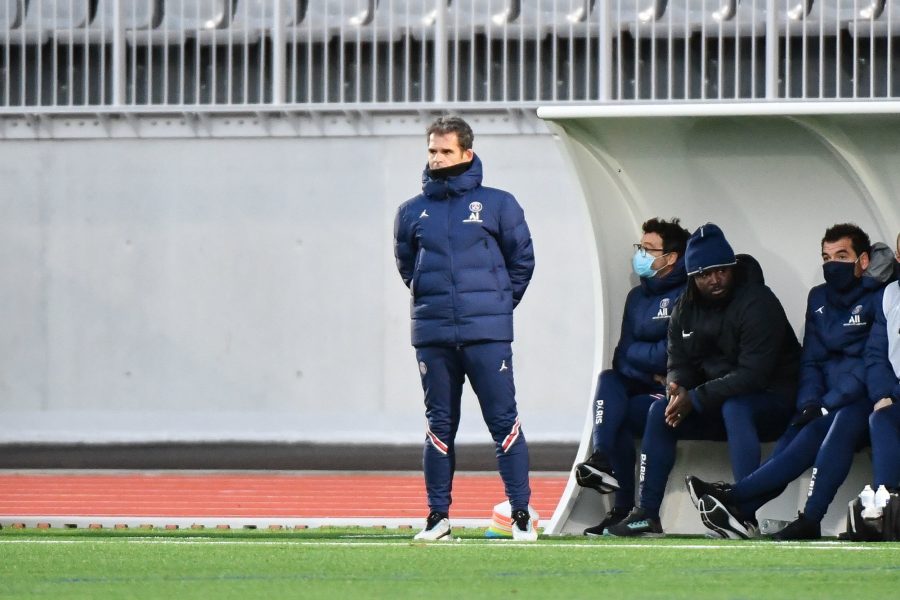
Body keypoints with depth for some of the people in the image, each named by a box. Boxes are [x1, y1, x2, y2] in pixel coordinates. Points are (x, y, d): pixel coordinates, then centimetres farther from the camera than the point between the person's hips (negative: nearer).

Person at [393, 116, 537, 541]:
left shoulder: (497, 205, 3)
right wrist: (428, 299, 13)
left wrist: (498, 304, 8)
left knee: (504, 422, -4)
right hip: (433, 336, 3)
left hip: (487, 334, -3)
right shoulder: (413, 212, 9)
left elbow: (522, 260, 10)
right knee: (439, 425, 6)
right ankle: (438, 515, 10)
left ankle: (521, 513, -2)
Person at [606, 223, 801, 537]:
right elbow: (678, 365, 6)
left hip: (771, 399, -7)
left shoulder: (757, 303, -20)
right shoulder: (685, 310, 4)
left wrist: (696, 399, -27)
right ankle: (647, 514, -8)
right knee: (660, 412, -9)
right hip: (717, 402, 7)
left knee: (734, 408, -36)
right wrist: (677, 390, -20)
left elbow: (753, 374, -26)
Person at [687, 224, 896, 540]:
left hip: (862, 400, -5)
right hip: (826, 403, 5)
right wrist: (810, 402, -6)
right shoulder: (819, 298, 16)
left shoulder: (878, 299, -4)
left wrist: (826, 405, -19)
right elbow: (811, 361, 15)